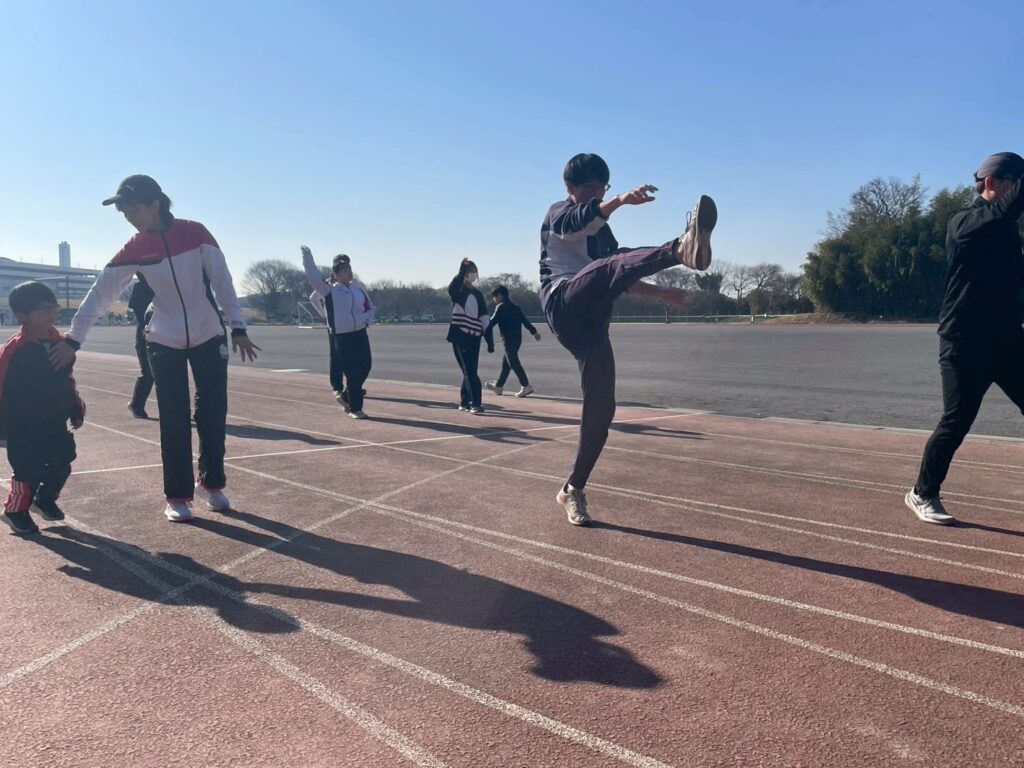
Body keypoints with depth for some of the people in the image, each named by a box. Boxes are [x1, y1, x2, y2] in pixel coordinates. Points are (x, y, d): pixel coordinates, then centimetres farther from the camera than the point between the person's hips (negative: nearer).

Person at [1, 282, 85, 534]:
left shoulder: (58, 342, 3)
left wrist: (75, 410, 10)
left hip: (55, 420, 6)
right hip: (25, 425, -6)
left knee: (62, 462, 13)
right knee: (29, 470, -1)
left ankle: (45, 499, 36)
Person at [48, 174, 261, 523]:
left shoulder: (195, 233, -10)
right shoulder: (134, 250, -6)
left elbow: (222, 281, -9)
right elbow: (100, 294, -8)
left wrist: (237, 327, -13)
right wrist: (73, 339, -13)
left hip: (209, 338, -1)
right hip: (164, 343, 1)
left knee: (213, 413, 3)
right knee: (173, 422, 0)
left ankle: (210, 483, 22)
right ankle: (177, 496, 11)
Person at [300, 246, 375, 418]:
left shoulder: (358, 287, 10)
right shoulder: (330, 289, -2)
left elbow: (371, 309, 15)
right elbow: (313, 276, -13)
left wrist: (366, 320, -4)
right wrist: (307, 256, -15)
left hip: (360, 334, 5)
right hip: (341, 337, -5)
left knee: (365, 366, 6)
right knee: (352, 373, -4)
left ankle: (346, 396, 29)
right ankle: (354, 408, 8)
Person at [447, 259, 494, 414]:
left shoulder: (478, 293, 14)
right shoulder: (458, 290, 1)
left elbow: (484, 317, 11)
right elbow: (452, 287, -26)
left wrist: (490, 339, 6)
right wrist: (461, 271, -39)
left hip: (474, 337, 5)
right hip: (460, 336, -5)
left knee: (470, 371, 10)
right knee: (468, 371, -10)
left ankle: (464, 402, 22)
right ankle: (476, 403, -12)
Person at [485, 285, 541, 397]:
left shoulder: (501, 307, -6)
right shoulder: (515, 307, 17)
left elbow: (492, 322, -8)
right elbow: (525, 320, 14)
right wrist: (534, 332, 14)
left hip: (508, 339, -9)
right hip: (517, 339, 9)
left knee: (513, 363, -9)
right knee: (505, 362, 17)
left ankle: (526, 386, -16)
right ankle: (498, 386, 27)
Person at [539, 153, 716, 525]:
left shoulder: (602, 231, 30)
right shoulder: (559, 213, 8)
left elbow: (620, 280, 35)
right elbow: (583, 218, -19)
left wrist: (660, 292, 24)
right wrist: (621, 199, -38)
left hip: (590, 322, 7)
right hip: (564, 305, -7)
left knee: (601, 409, -1)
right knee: (614, 264, -35)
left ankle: (573, 490, 12)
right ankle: (682, 247, -65)